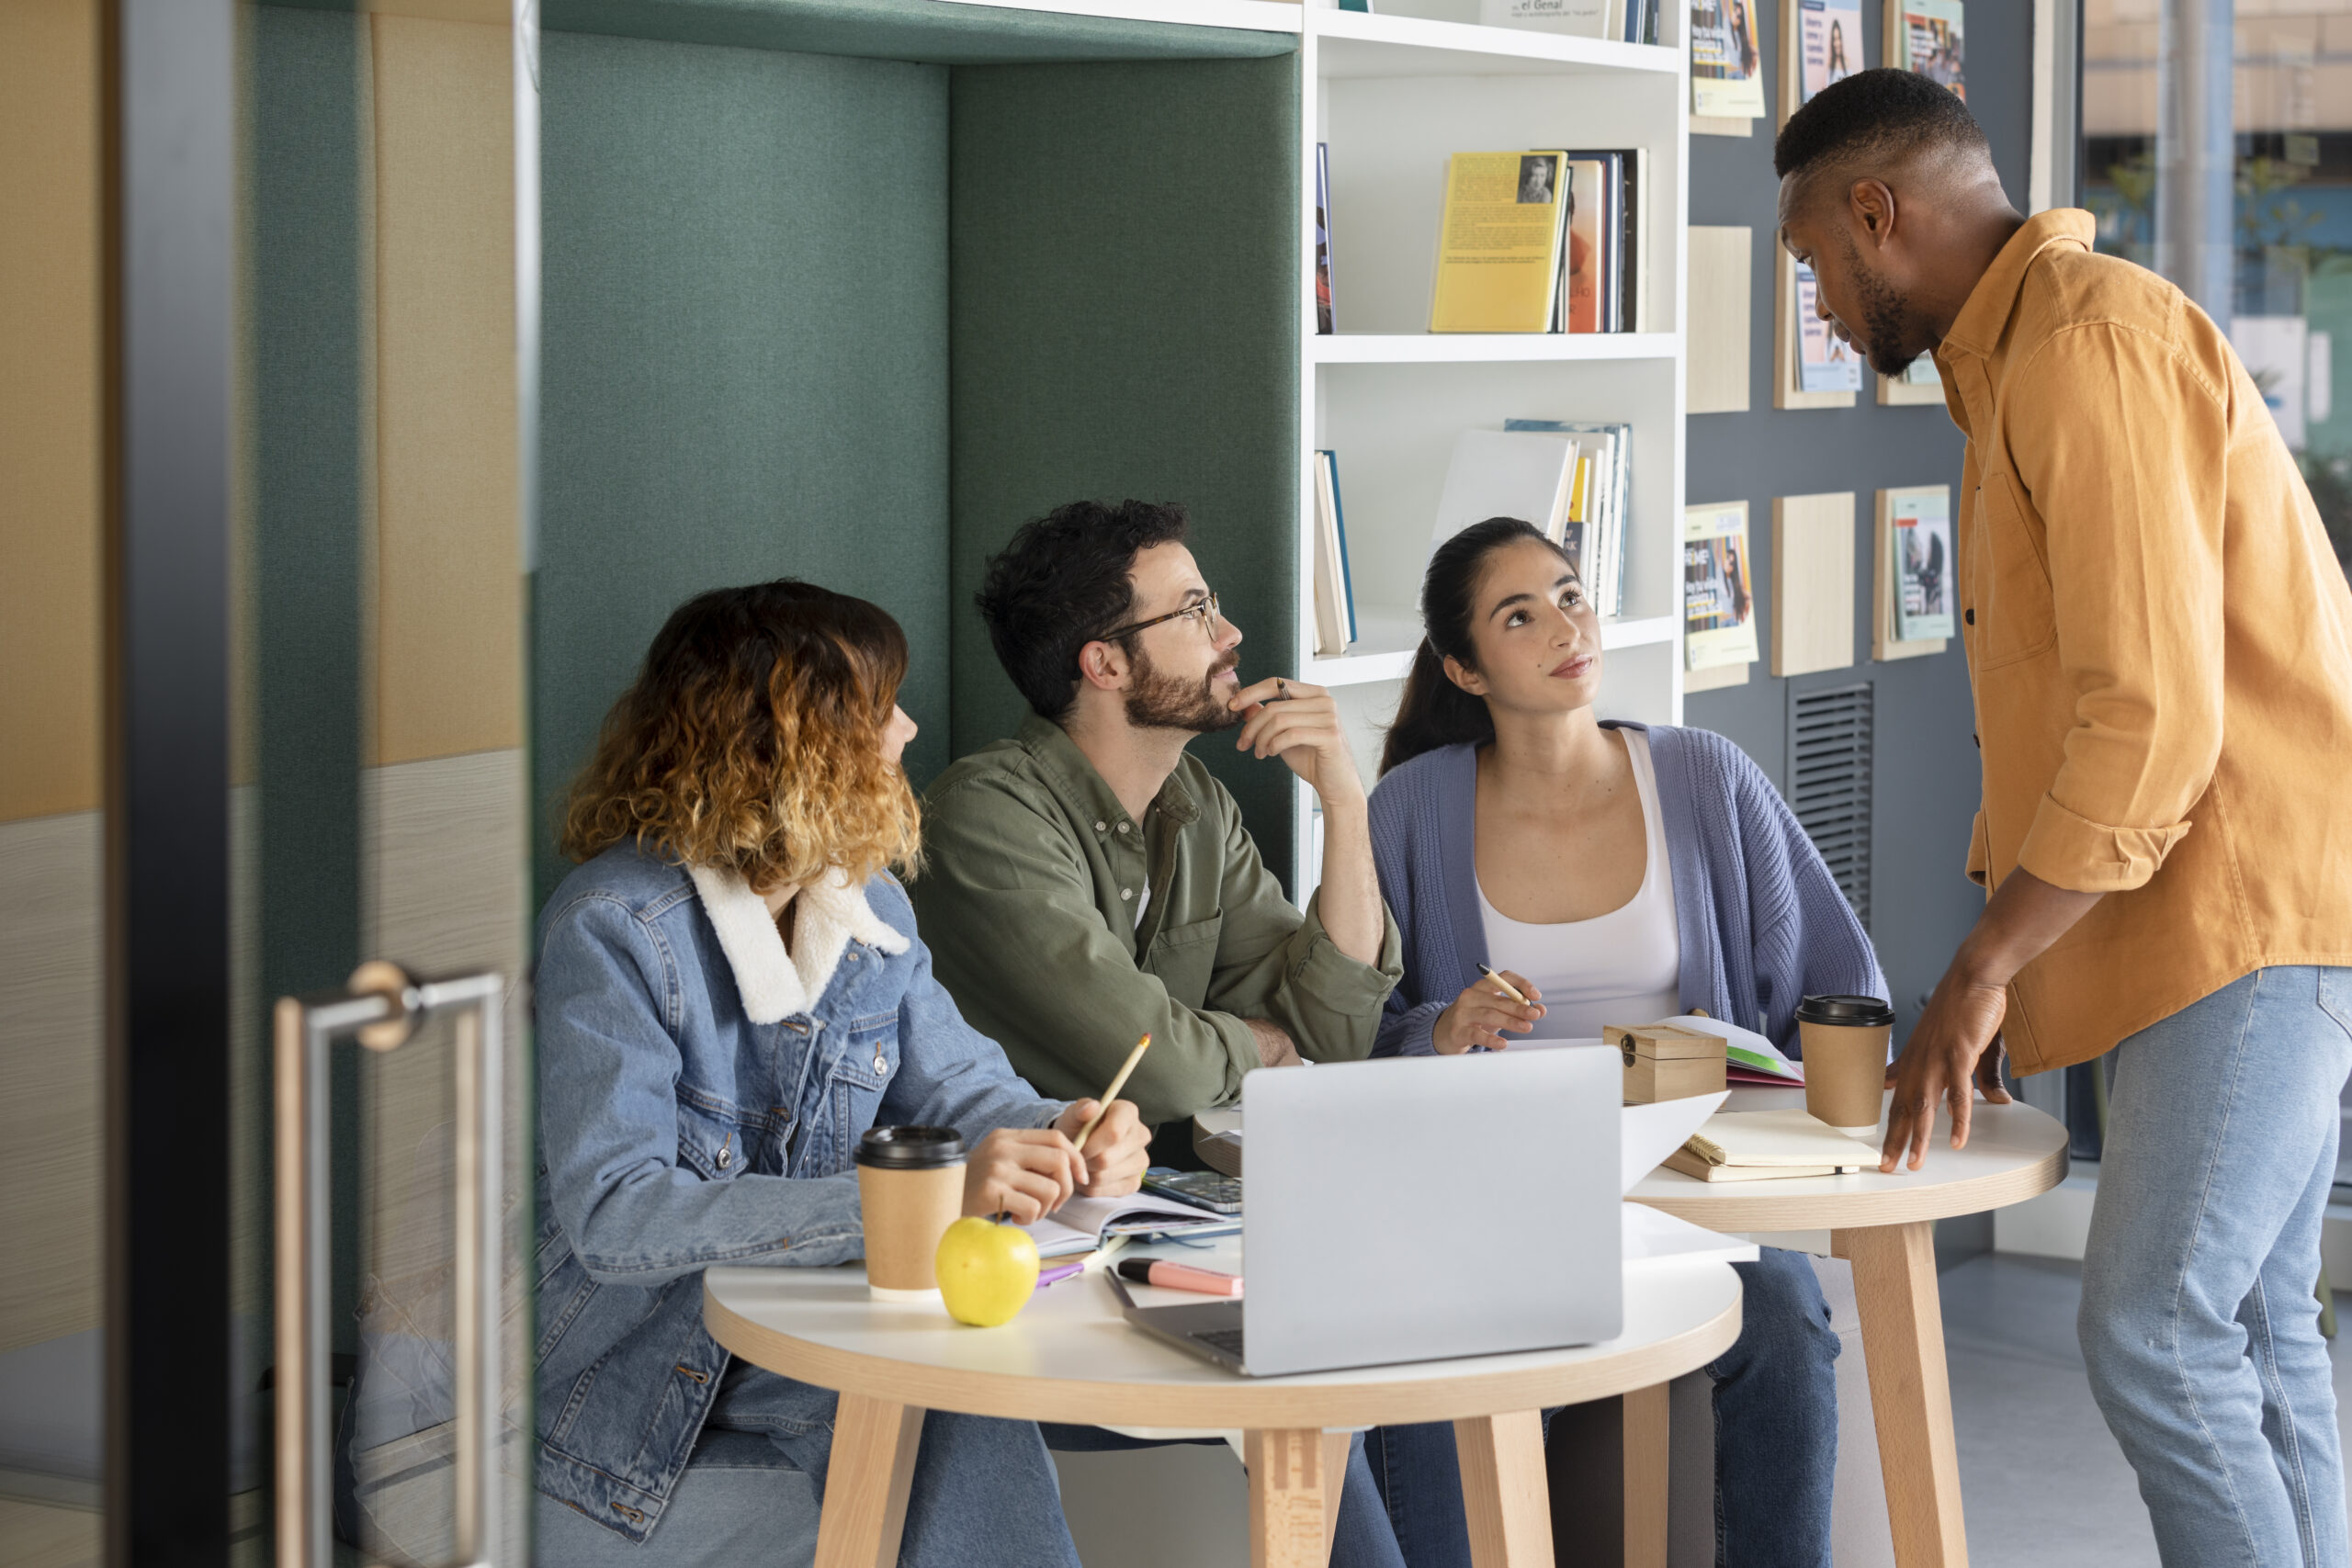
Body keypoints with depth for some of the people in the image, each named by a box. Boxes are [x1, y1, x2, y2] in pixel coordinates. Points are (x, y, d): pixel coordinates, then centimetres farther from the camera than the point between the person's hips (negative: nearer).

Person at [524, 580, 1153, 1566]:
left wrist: (1057, 1137, -16)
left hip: (780, 1379, 6)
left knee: (975, 1437, -22)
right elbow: (617, 1215, -29)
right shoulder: (613, 929, -19)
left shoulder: (868, 909, 6)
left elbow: (953, 1081, 11)